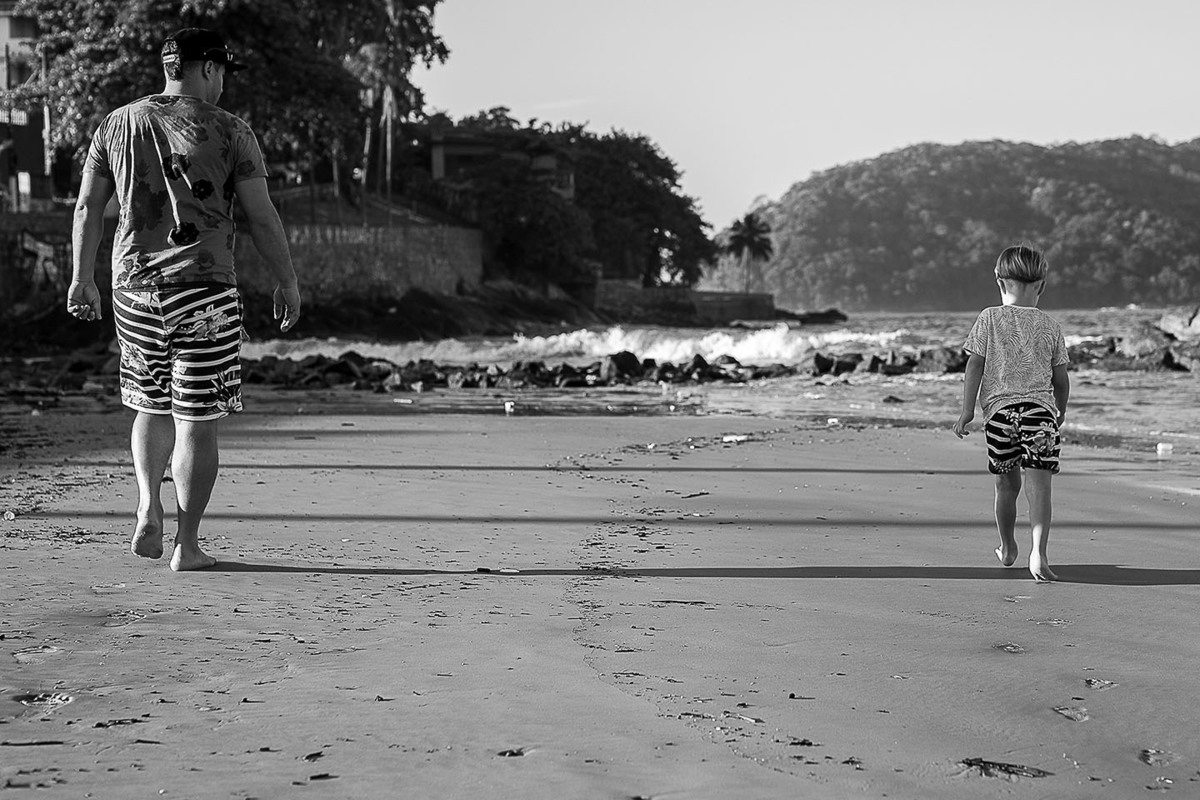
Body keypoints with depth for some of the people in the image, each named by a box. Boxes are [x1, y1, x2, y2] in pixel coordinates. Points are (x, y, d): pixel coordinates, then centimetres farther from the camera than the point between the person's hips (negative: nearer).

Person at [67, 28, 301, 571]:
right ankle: (187, 545, 5)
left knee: (151, 405, 21)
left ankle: (148, 507, 4)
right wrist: (288, 283, 6)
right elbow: (262, 218, -4)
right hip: (203, 289, -4)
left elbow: (87, 206, 9)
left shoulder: (119, 124, 7)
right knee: (197, 420, 2)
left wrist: (82, 278, 16)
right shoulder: (229, 132, -5)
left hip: (135, 286, 4)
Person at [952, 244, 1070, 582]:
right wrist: (1061, 412, 28)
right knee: (1039, 485, -8)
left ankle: (1007, 548, 32)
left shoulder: (989, 319, 5)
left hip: (999, 407, 1)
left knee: (1007, 483, 16)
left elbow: (975, 366, -1)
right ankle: (1038, 551, -24)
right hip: (1040, 407, 0)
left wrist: (967, 410, 1)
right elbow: (1061, 379, 12)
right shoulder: (1050, 326, 9)